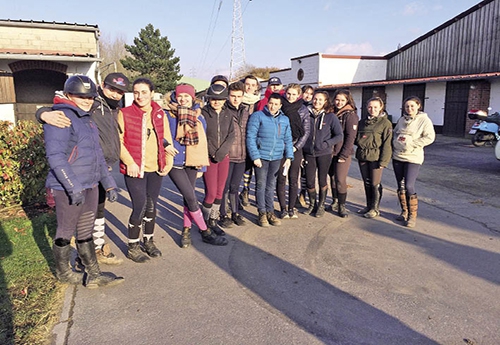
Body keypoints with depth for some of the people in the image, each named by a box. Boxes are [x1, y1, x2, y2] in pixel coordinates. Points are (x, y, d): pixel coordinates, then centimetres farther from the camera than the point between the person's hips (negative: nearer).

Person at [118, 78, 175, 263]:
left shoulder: (160, 114, 7)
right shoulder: (125, 113, -5)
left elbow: (167, 140, 10)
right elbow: (118, 140, -7)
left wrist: (168, 163, 1)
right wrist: (129, 162, -15)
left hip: (156, 168, 4)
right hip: (134, 169, -4)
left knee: (151, 205, 13)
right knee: (139, 207, -6)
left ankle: (148, 241, 32)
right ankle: (133, 247, 14)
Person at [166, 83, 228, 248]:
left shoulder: (199, 118, 6)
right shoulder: (167, 115, -5)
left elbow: (203, 143, 9)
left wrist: (201, 165, 5)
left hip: (191, 163, 4)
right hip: (174, 163, -4)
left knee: (188, 197, 10)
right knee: (191, 198, -7)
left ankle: (186, 230, 26)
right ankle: (205, 232, 6)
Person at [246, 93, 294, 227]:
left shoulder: (285, 119, 11)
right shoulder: (258, 116, -5)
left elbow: (288, 139, 14)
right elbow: (250, 137, -9)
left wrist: (289, 157, 4)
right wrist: (255, 156, -14)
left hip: (277, 158, 4)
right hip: (261, 157, -4)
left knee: (271, 185, 12)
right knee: (261, 185, 2)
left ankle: (270, 211, 22)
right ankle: (262, 213, 13)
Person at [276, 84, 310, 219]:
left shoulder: (303, 110, 3)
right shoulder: (279, 107, 2)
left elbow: (306, 131, 3)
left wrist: (296, 147, -6)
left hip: (296, 148, 1)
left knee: (294, 179, 4)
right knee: (281, 179, 1)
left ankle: (291, 208, 15)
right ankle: (283, 209, 11)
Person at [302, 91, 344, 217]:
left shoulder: (330, 116, -4)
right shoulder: (307, 114, 1)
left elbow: (340, 135, -3)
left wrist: (326, 143, -13)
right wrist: (302, 147, 0)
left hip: (324, 153, -2)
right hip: (309, 153, 2)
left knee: (322, 181, 8)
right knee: (309, 181, 4)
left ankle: (321, 206, 25)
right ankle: (312, 205, 26)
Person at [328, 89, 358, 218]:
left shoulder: (350, 115, -6)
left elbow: (351, 137, -11)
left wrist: (344, 155, -15)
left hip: (343, 153, -6)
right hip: (331, 152, 6)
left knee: (340, 180, -6)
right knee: (332, 177, 11)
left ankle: (342, 206, 6)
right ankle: (335, 202, 25)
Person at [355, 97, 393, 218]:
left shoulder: (385, 123, -6)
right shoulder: (362, 122, 12)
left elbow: (387, 143, -9)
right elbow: (356, 138, 21)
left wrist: (383, 161, -14)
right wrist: (360, 139, -2)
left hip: (375, 157, -5)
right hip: (362, 156, 6)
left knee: (375, 184, 2)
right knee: (366, 183, 14)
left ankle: (375, 209, 16)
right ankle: (369, 206, 28)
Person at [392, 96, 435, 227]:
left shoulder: (424, 120, -4)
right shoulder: (401, 120, 12)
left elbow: (429, 137, -12)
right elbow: (394, 134, 21)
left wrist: (410, 143, -15)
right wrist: (396, 142, 1)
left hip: (413, 158, -5)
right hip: (397, 157, 6)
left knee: (409, 186, -12)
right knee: (401, 186, 10)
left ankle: (412, 215, 2)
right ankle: (404, 211, 25)